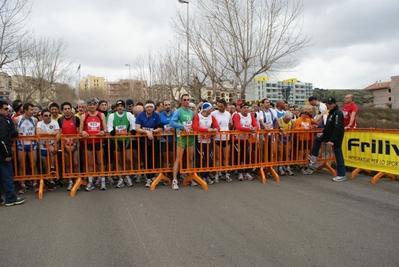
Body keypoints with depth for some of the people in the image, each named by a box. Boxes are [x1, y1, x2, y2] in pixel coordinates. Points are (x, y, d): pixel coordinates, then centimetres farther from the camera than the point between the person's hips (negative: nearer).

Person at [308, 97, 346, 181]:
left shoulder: (338, 113, -20)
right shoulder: (331, 112, 13)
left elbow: (337, 128, -26)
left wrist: (332, 140, -29)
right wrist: (323, 132, 14)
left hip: (336, 138, -10)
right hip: (330, 135, 10)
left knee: (338, 156, -4)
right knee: (317, 139, 25)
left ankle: (341, 175, 3)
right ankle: (313, 157, 36)